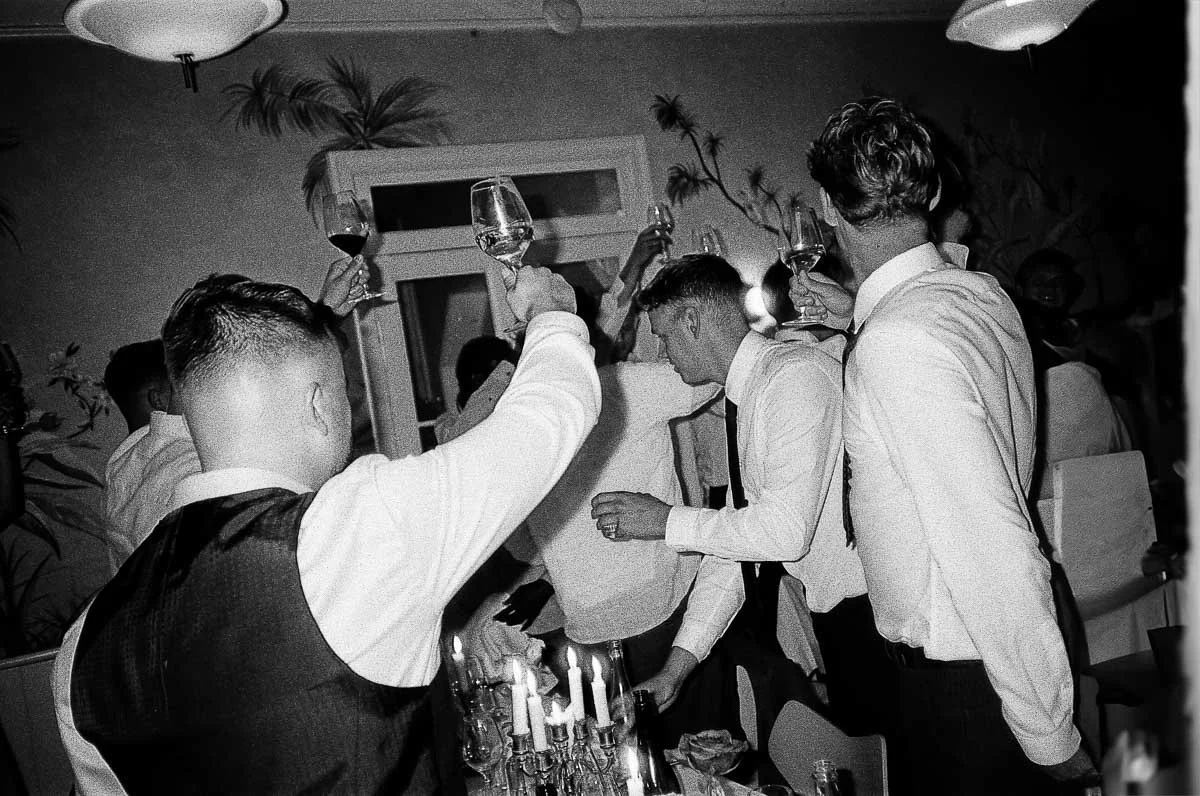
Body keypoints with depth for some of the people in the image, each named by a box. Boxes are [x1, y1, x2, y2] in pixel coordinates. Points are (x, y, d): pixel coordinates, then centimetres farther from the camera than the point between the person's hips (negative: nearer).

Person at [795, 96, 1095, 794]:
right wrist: (860, 318, 18)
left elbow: (998, 557, -28)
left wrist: (1051, 738, -19)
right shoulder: (982, 292, -1)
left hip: (958, 680, -8)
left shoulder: (896, 343, -28)